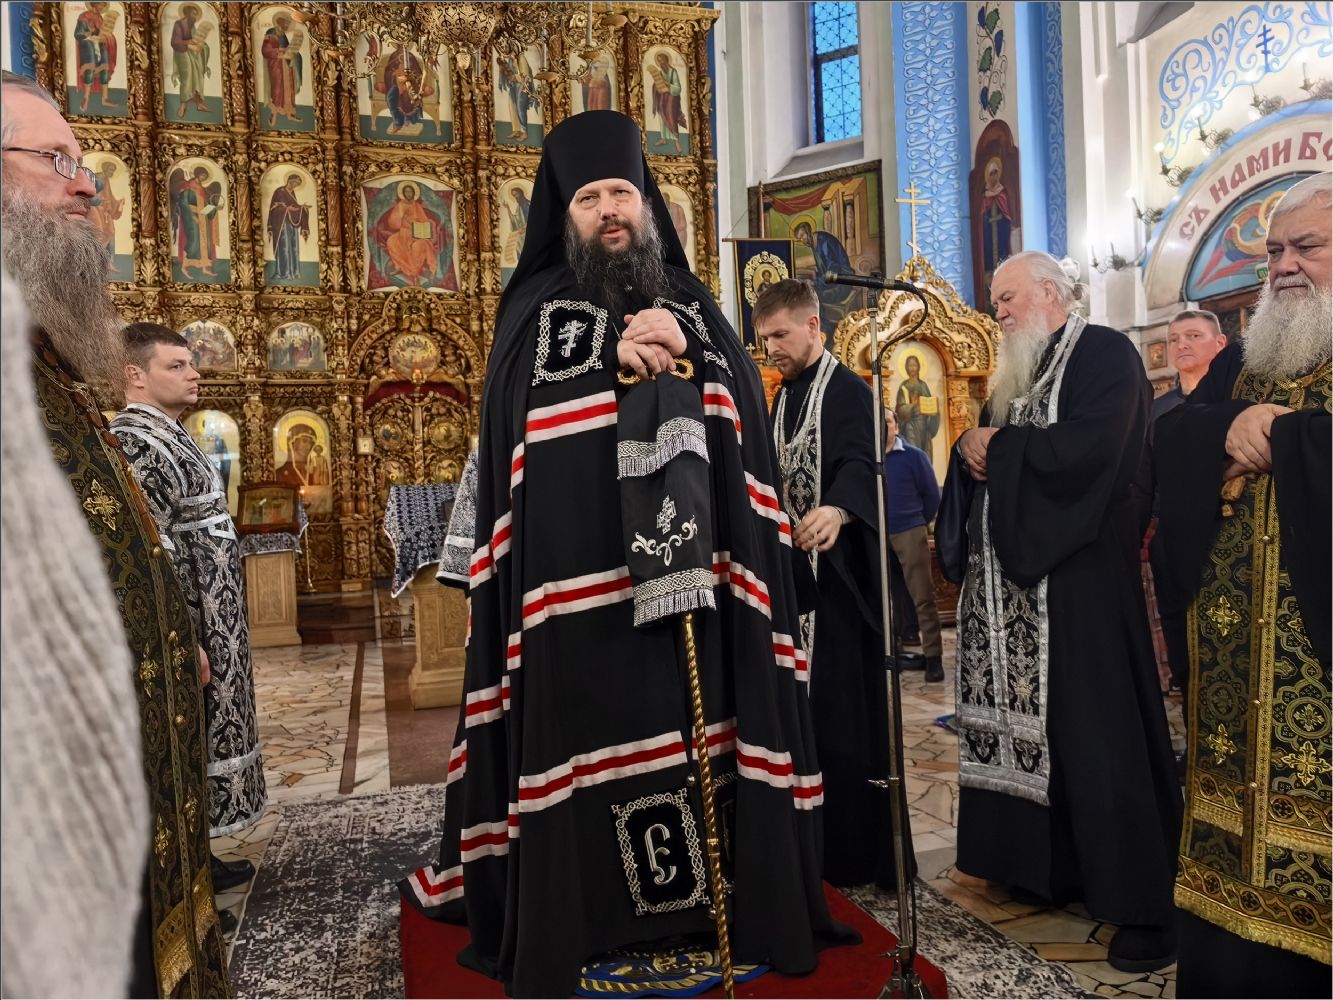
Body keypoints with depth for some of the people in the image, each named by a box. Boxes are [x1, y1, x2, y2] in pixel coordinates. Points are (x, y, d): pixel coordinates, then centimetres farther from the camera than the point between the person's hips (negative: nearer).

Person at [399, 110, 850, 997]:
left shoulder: (691, 300, 15)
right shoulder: (537, 307, 9)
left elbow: (747, 403, 3)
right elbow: (521, 412, -7)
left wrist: (686, 353, -13)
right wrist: (618, 364, -13)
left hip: (689, 570, 2)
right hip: (577, 577, -2)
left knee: (692, 727, 7)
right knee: (582, 734, 2)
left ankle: (715, 901, 23)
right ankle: (569, 920, 18)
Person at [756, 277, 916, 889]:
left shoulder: (848, 392, -10)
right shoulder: (783, 399, 15)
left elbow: (859, 464, -27)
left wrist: (836, 511, -46)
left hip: (838, 571, -8)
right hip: (794, 567, 8)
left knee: (844, 708, -5)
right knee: (802, 706, 12)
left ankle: (860, 849, 8)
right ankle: (819, 842, 25)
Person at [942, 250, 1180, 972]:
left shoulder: (1104, 352, -5)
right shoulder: (1014, 371, 20)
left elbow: (1089, 446, -21)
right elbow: (980, 450, 18)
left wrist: (999, 445, -10)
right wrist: (970, 450, -5)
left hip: (1077, 571, -8)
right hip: (1011, 570, 8)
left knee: (1093, 730, -6)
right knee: (1026, 719, 9)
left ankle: (1142, 906, 4)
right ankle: (1045, 864, 22)